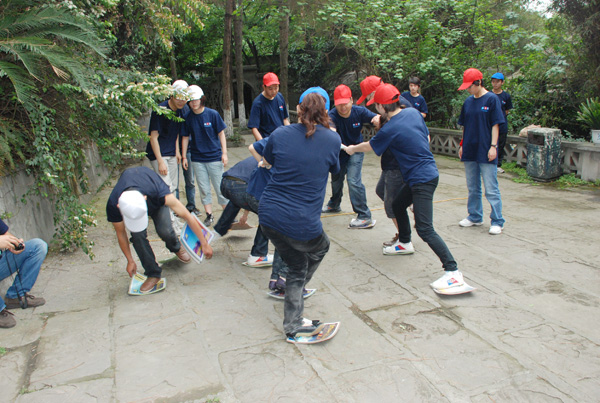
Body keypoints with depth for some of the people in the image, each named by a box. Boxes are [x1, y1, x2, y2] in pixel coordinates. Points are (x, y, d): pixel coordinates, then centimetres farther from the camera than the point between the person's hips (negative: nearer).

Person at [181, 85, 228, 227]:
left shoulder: (213, 114, -5)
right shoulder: (188, 117, 1)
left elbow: (221, 134, 1)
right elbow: (185, 137, 9)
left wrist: (224, 153, -4)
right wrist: (184, 157, 7)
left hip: (214, 157, -2)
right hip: (197, 159, 2)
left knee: (220, 187, 2)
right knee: (204, 189, 7)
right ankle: (209, 215, 17)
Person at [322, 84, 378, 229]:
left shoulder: (359, 111, -21)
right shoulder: (332, 115, -25)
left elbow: (377, 118, -34)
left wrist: (377, 119, -60)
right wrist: (340, 144, -65)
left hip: (356, 151, -2)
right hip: (339, 151, 2)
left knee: (353, 180, -18)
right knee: (336, 179, 20)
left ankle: (365, 217, -11)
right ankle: (334, 205, 49)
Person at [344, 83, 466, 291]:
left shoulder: (389, 130, -18)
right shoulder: (413, 112, 2)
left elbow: (368, 146, 1)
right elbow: (427, 137, 15)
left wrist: (352, 149, 21)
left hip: (422, 179, -9)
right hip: (428, 171, 10)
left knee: (425, 229, -11)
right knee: (398, 205, 25)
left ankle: (453, 271, -10)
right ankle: (405, 243, 44)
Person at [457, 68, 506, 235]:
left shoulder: (492, 99, -6)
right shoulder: (468, 102, 11)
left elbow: (495, 124, -8)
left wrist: (493, 146, -13)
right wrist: (462, 144, 15)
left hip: (486, 152, -6)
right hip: (470, 151, 6)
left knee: (491, 189, -3)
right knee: (473, 188, 14)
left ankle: (497, 221, 5)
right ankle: (475, 217, 26)